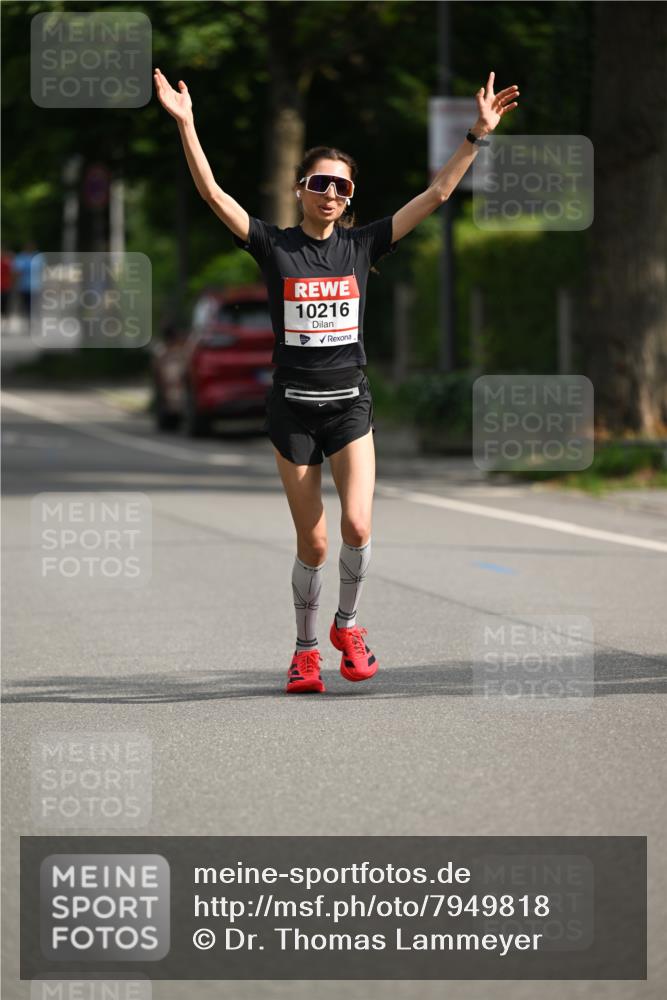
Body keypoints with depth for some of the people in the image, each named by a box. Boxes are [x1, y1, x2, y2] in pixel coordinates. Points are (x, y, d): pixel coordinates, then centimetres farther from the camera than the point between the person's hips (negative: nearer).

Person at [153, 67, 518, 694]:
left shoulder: (362, 245, 3)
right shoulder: (275, 247, -2)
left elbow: (437, 194, 2)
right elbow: (213, 194, -12)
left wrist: (478, 135, -4)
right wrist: (185, 124, -20)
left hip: (349, 403, 1)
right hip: (293, 406, -1)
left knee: (357, 526, -16)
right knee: (312, 544, 1)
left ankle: (347, 626, 9)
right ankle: (305, 649, 21)